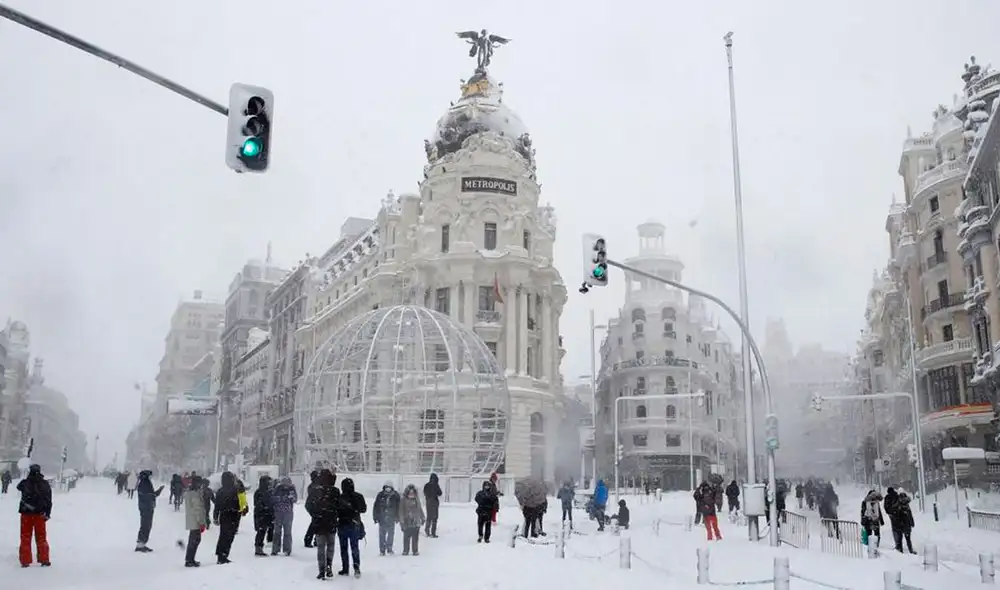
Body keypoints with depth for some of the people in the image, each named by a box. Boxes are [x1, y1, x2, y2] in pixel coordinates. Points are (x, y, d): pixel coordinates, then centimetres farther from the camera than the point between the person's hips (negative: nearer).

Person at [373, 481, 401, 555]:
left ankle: (389, 549, 16)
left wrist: (397, 517, 2)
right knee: (382, 534, 1)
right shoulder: (380, 495, -1)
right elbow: (376, 507, 3)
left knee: (391, 534, 4)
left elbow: (399, 507, 5)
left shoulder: (396, 496, 0)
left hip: (391, 519, 0)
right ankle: (382, 550, 8)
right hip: (382, 518, 0)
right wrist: (375, 517, 0)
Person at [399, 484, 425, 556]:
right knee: (406, 537, 1)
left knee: (415, 537, 6)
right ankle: (405, 550, 13)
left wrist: (423, 518, 21)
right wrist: (401, 521, -10)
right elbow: (401, 511, -5)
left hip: (416, 522, 3)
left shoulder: (416, 500, 9)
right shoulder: (403, 500, -3)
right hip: (407, 522, -3)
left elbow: (420, 510, 19)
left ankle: (415, 550, 14)